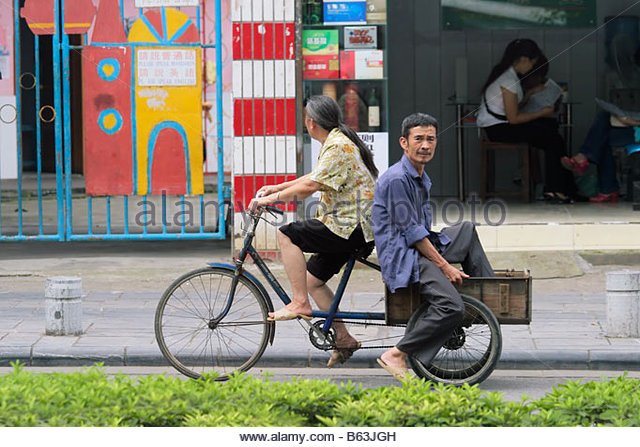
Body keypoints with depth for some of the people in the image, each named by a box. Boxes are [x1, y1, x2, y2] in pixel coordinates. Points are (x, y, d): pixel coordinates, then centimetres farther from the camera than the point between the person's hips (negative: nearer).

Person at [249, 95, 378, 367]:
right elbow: (316, 178, 27)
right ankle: (343, 339, 19)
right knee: (312, 280, 14)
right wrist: (276, 188, 22)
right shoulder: (337, 143, 16)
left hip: (352, 228, -11)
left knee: (287, 234, -14)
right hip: (351, 227, 11)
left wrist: (272, 198, -20)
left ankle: (299, 303, -13)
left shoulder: (338, 147, -17)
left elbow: (310, 186, -25)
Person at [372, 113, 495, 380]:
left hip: (423, 248, 10)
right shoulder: (396, 179, -16)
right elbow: (411, 232, -18)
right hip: (402, 257, -10)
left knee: (467, 230, 21)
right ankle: (397, 355, -20)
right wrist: (445, 266, -16)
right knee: (452, 307, -26)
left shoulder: (421, 178, 15)